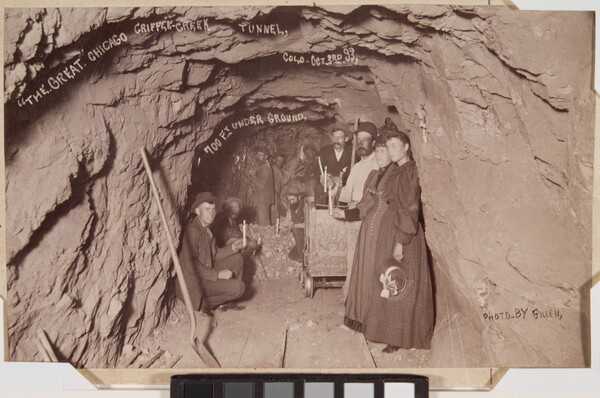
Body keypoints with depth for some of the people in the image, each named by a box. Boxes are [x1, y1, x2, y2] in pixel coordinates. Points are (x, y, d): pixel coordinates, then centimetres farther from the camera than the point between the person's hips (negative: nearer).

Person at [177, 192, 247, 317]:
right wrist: (217, 274, -24)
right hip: (195, 282, -10)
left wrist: (232, 248, 0)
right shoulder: (192, 231, -21)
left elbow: (214, 255, 15)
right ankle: (204, 303, -3)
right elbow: (190, 263, -28)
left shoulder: (205, 228, 10)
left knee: (237, 259, 13)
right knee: (238, 287, -21)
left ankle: (225, 301, 16)